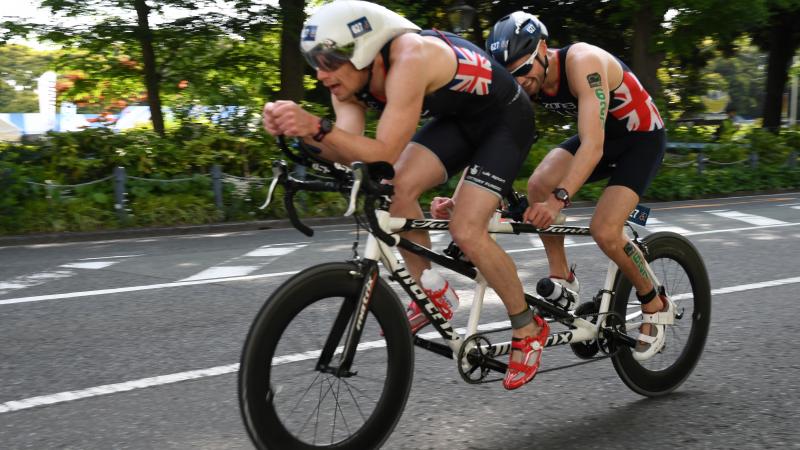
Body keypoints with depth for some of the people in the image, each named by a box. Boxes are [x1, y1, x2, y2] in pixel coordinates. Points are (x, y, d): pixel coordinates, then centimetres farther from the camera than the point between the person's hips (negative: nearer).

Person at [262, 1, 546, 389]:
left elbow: (385, 154, -41)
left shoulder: (409, 59, -38)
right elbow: (349, 152, -22)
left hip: (504, 119, -7)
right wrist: (301, 131, -38)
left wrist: (317, 126, -50)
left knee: (466, 231, -17)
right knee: (397, 189, -14)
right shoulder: (349, 77, -13)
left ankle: (529, 329, 4)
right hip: (456, 118, 7)